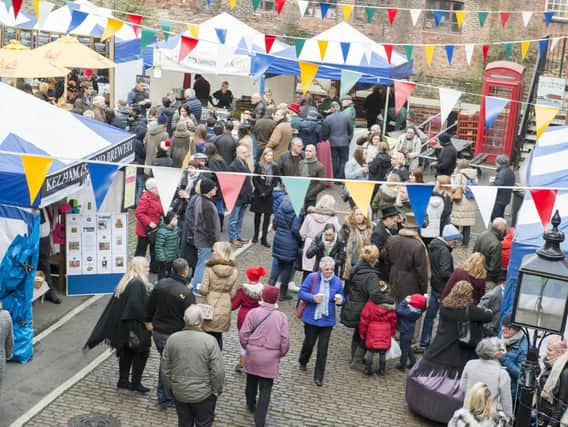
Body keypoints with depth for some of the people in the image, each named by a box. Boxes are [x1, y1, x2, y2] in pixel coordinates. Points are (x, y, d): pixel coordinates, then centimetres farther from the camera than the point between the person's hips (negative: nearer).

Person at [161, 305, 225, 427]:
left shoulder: (172, 339, -7)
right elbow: (218, 371, -17)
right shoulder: (209, 340, -18)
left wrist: (170, 386, 16)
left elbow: (165, 368, 2)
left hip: (179, 393, 3)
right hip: (203, 394, -3)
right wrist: (217, 390, -2)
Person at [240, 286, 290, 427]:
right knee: (265, 389, 4)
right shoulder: (281, 317, -7)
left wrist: (247, 347, 11)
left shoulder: (253, 312, -8)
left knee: (251, 382, 25)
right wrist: (281, 354, 9)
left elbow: (244, 334, -8)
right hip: (270, 358, -1)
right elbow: (285, 340, -9)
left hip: (253, 355, 2)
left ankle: (251, 405, 46)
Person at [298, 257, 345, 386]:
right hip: (311, 318, -1)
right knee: (309, 343, 17)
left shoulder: (337, 281, -3)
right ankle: (303, 362, 49)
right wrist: (313, 298, -25)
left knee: (323, 349, 0)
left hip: (327, 320, 1)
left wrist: (340, 300, -18)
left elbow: (341, 297, 6)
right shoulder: (312, 277, -11)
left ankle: (319, 377, 10)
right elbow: (301, 293, -8)